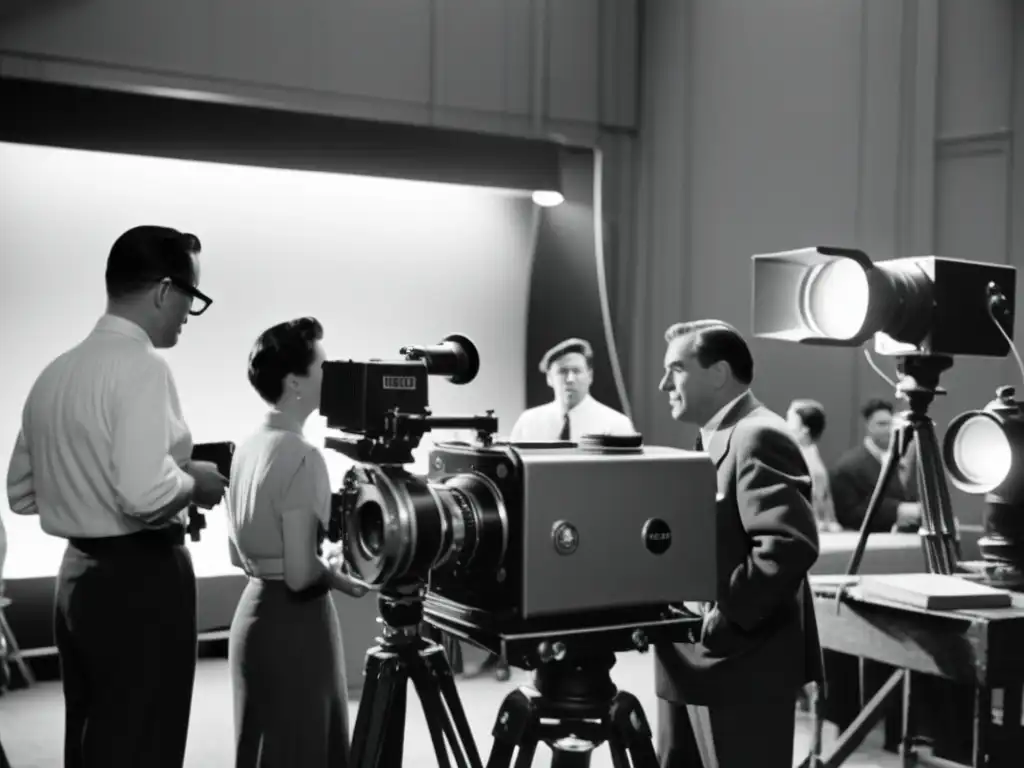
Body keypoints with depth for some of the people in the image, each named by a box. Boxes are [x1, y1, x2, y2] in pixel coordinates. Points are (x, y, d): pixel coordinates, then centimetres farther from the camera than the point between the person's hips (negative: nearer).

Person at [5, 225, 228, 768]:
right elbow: (146, 495, -27)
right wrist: (196, 483, -8)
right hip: (141, 581, -8)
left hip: (78, 576, 9)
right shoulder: (141, 366, -16)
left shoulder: (54, 374, 9)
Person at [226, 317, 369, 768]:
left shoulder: (249, 447, 8)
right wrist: (343, 575, -3)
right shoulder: (300, 456, -19)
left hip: (255, 612, 9)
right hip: (295, 624, -9)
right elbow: (301, 574, -22)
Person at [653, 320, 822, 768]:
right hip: (694, 661, 10)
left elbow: (791, 545, -27)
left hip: (741, 666, -10)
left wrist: (726, 616, -23)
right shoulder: (711, 439, 17)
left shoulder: (758, 438, -16)